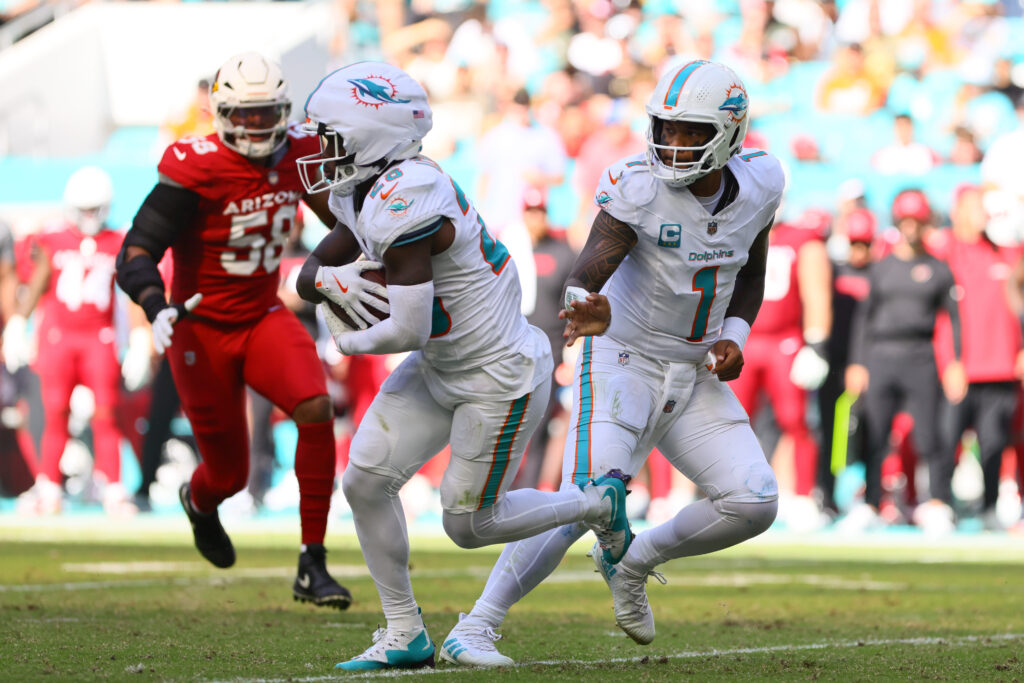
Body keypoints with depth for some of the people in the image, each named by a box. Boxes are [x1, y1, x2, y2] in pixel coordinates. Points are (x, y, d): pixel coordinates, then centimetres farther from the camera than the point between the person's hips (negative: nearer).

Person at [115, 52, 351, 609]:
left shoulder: (298, 156, -5)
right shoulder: (197, 169, -22)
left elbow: (342, 217, 16)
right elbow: (136, 253, -26)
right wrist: (157, 309, -42)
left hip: (264, 317, 4)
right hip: (203, 329, -4)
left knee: (316, 410, -24)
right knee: (229, 474, 5)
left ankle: (313, 566, -16)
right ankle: (199, 500, 48)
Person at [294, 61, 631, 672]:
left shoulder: (402, 204, -30)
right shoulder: (367, 193, 0)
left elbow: (408, 330, -31)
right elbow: (310, 272, 10)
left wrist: (351, 342, -10)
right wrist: (330, 280, -14)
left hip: (501, 379, -9)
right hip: (442, 367, 9)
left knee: (470, 525, 3)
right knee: (366, 482, 2)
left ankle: (598, 504, 26)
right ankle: (405, 636, 13)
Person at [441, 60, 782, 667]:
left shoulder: (760, 183, -2)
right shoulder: (639, 185, -19)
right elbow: (592, 268, -31)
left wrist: (734, 337, -4)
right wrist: (589, 308, -55)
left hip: (695, 376, 5)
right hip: (624, 360, -5)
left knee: (753, 504, -8)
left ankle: (633, 562, 16)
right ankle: (474, 629, -14)